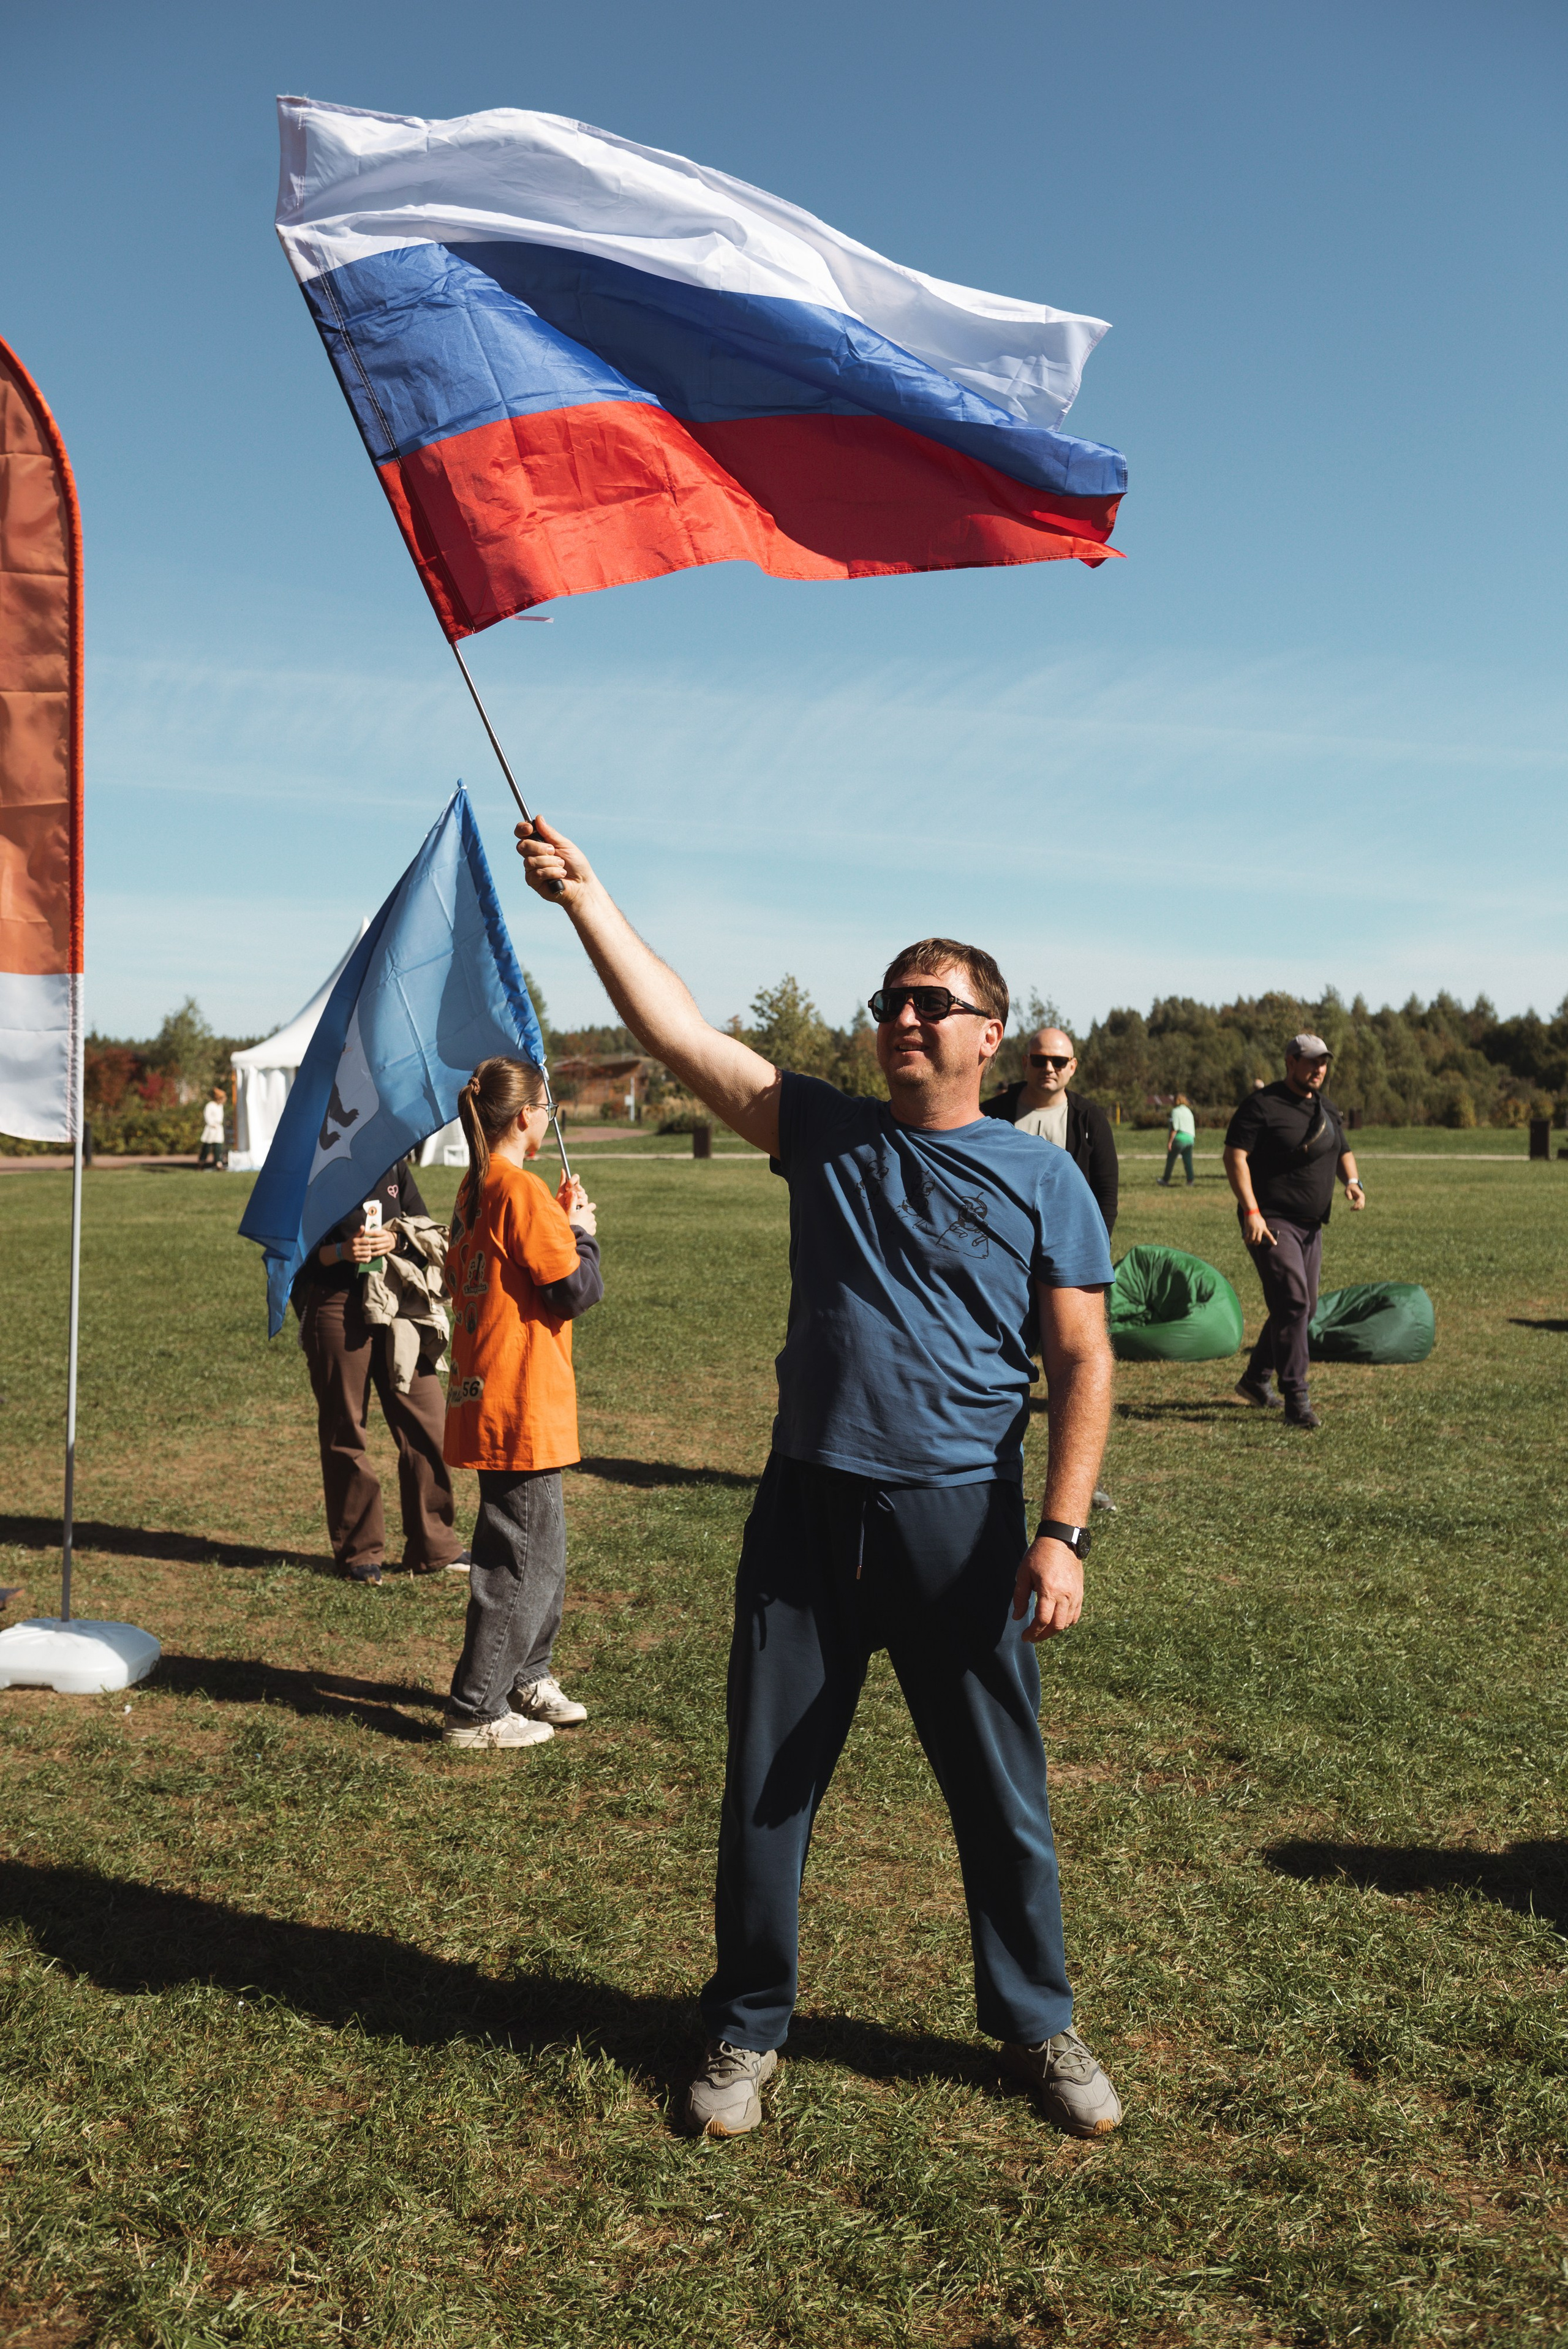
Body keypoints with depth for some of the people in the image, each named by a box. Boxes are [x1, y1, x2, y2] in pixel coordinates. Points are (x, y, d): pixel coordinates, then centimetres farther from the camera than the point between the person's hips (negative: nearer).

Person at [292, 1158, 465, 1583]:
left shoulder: (393, 1165, 12)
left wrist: (394, 1241, -10)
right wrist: (340, 1251, -20)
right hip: (336, 1311, -4)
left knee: (428, 1422, 1)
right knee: (344, 1433, 5)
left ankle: (433, 1547, 14)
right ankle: (357, 1552, 18)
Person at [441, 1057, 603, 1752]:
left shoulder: (475, 1188, 11)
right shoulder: (522, 1190, -17)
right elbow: (579, 1289, -17)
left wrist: (557, 1224, 12)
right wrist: (582, 1231, 0)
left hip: (487, 1399, 10)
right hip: (522, 1404, -10)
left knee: (542, 1549, 21)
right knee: (522, 1560, -1)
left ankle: (526, 1680, 33)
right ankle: (475, 1711, 6)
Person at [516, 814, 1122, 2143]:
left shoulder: (1041, 1181, 1)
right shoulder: (825, 1136, 7)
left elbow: (1084, 1364, -2)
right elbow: (678, 1032, 0)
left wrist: (1062, 1531, -12)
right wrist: (583, 895, -5)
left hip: (962, 1519, -2)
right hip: (809, 1508, 2)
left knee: (1002, 1797, 11)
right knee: (768, 1785, 11)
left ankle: (1038, 2030, 33)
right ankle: (748, 2032, 30)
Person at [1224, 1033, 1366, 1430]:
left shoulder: (1327, 1108, 15)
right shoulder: (1263, 1105, -10)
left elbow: (1342, 1151, 26)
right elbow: (1235, 1156, -15)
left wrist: (1352, 1181, 3)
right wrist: (1251, 1211, -24)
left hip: (1311, 1226, 9)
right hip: (1271, 1222, -8)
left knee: (1304, 1307, 13)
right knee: (1292, 1302, -17)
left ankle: (1256, 1380, 30)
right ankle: (1296, 1399, -14)